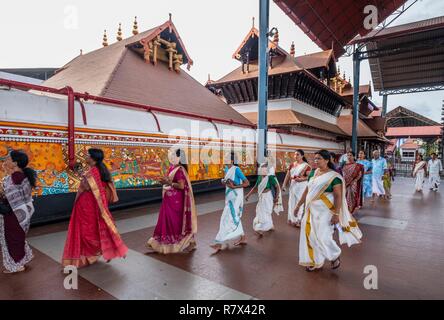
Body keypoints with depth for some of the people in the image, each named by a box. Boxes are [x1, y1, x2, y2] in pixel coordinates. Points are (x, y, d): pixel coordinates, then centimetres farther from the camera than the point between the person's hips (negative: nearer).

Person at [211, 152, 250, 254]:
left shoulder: (236, 169, -16)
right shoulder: (227, 169, 6)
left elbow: (247, 183, -16)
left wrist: (234, 187, -20)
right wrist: (223, 181, -2)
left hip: (235, 197, -9)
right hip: (229, 196, 9)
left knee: (228, 218, -6)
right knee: (234, 218, 16)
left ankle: (221, 243, 1)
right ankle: (242, 238, 31)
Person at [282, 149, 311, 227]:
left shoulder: (306, 165, -8)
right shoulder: (292, 165, 9)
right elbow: (287, 176, 8)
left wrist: (301, 179, -25)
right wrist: (284, 185, 2)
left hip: (302, 186, -5)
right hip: (293, 185, 6)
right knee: (292, 202, 11)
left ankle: (299, 221, 14)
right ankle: (292, 219, 25)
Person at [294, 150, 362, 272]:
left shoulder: (333, 176, -12)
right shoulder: (313, 173, 7)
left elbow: (338, 196, -15)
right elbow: (307, 190, 13)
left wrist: (336, 214, -19)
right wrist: (299, 204, 14)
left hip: (324, 212, -6)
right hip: (311, 210, 7)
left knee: (322, 237, -4)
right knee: (311, 236, 11)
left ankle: (335, 256, 27)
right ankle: (315, 261, 29)